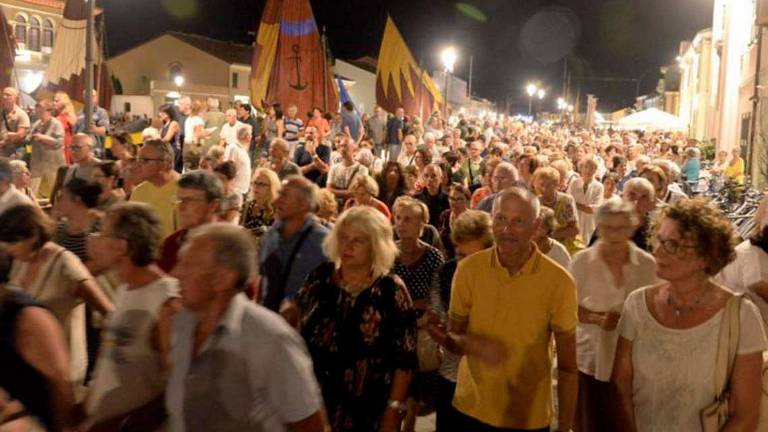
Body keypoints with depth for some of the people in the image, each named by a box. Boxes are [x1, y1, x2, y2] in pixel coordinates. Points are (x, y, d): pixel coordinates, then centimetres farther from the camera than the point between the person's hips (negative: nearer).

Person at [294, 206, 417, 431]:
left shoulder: (391, 290, -10)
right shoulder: (319, 278, 0)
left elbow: (404, 360, -9)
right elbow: (297, 331, 9)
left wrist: (394, 410, -11)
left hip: (367, 411, -3)